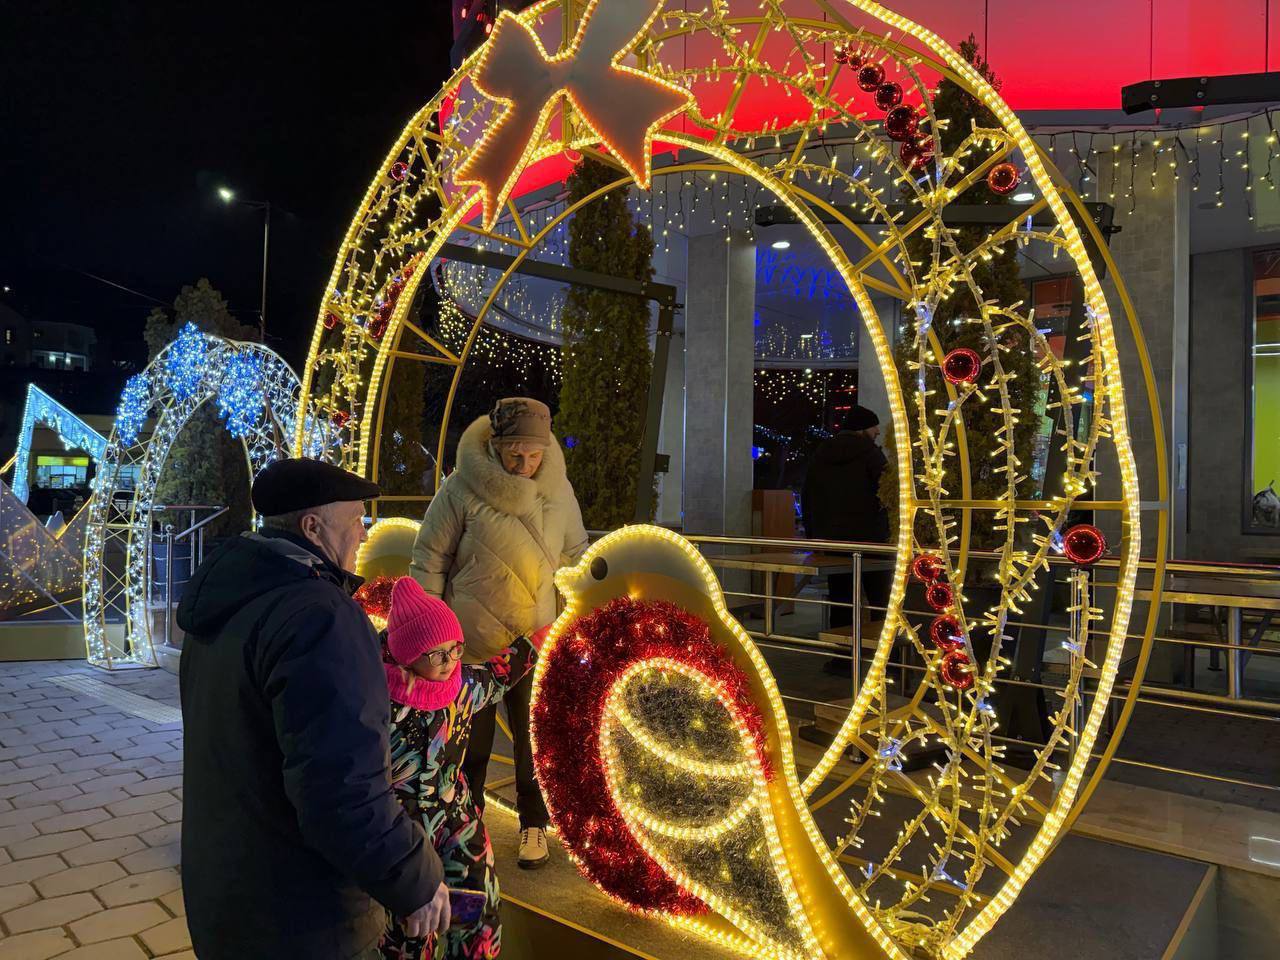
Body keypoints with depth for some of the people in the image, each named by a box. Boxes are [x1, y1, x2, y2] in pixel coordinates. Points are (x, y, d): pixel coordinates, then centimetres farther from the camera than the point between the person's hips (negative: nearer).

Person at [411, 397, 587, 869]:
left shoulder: (558, 489, -5)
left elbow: (576, 556, 8)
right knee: (471, 740, 14)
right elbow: (429, 559, -7)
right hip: (472, 639, -2)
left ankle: (534, 822, 36)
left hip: (536, 639, 3)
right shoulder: (464, 486, -16)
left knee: (534, 737, 14)